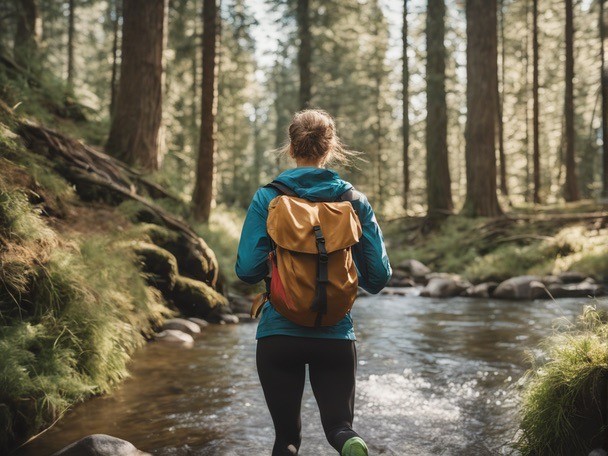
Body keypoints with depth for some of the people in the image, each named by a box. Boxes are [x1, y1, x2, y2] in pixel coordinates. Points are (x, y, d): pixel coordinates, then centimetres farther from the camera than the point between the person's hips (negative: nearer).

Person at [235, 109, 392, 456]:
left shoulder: (267, 198, -5)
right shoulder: (354, 200, -1)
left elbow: (248, 270, -9)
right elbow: (378, 277, 0)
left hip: (279, 332, 0)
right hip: (336, 335, 1)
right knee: (339, 424, 14)